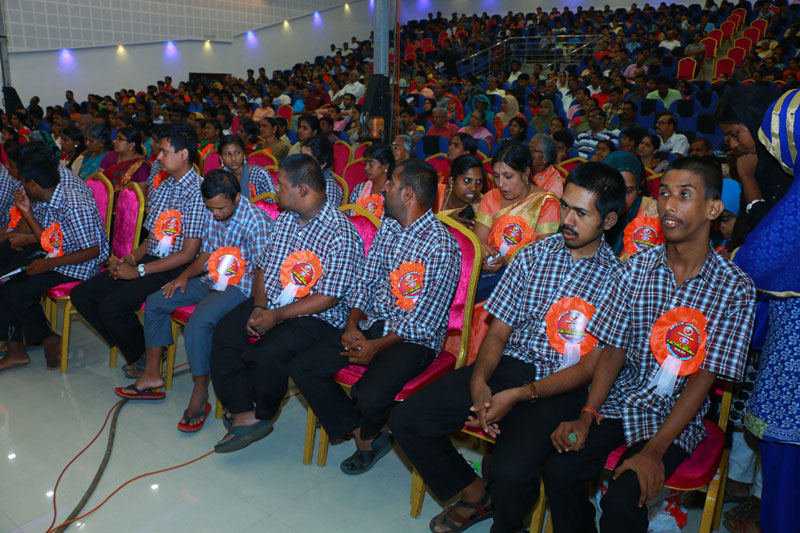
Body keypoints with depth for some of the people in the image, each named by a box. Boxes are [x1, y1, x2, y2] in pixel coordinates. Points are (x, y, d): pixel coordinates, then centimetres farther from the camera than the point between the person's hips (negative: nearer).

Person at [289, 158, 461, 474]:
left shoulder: (441, 247, -16)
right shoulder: (387, 228, 9)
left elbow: (427, 320, -17)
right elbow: (364, 281, 12)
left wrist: (377, 346, -17)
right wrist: (353, 324, -4)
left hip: (414, 339, -7)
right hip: (369, 324, 7)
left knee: (371, 396, -31)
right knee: (302, 369, -7)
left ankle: (369, 434, 10)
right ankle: (364, 436, 5)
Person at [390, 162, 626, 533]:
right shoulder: (534, 256, 8)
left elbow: (592, 367, -8)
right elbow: (498, 331, 7)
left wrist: (519, 395, -18)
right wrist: (479, 380, -13)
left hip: (562, 387, -4)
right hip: (508, 364, 5)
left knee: (511, 473, -31)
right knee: (405, 420, -8)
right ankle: (476, 494, 17)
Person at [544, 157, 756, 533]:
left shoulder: (735, 288, -9)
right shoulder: (637, 268, 0)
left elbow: (705, 376, -12)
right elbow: (614, 348, 1)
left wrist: (655, 450, -19)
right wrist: (587, 414, -11)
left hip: (676, 417, -2)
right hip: (619, 400, 3)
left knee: (622, 501, -23)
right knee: (559, 470, -17)